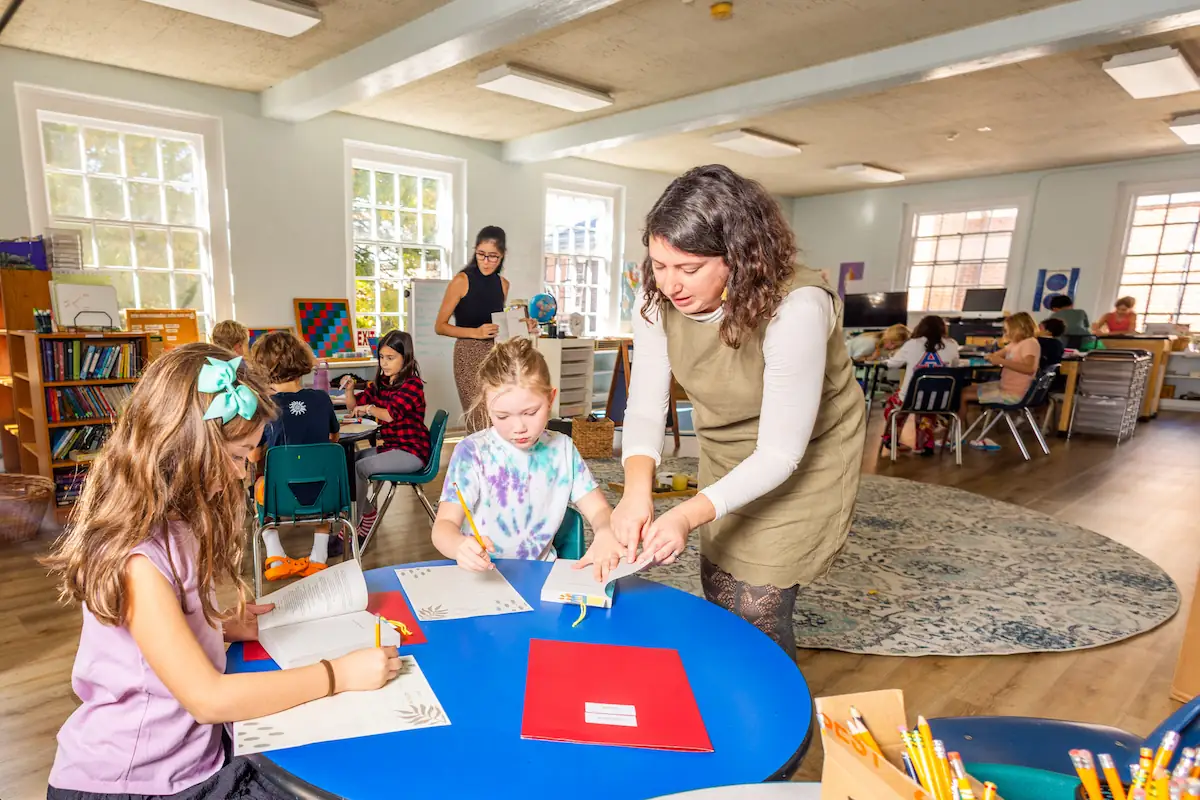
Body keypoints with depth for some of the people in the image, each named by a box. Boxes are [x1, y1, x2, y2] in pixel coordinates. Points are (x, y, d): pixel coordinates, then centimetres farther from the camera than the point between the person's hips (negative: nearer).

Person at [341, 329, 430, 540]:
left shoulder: (412, 384, -15)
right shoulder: (380, 383, 9)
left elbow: (391, 415, -27)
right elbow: (354, 408, 16)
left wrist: (369, 408, -12)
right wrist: (349, 390, -3)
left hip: (411, 452, -8)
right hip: (389, 446, 9)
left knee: (359, 468, -21)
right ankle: (368, 513, 12)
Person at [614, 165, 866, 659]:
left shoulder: (794, 309, -35)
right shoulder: (658, 301, -20)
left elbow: (779, 454, -30)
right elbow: (645, 407, -17)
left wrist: (687, 516, -41)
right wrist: (636, 492, -35)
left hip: (803, 463, -5)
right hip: (726, 458, 5)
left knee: (757, 613, -4)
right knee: (718, 599, 18)